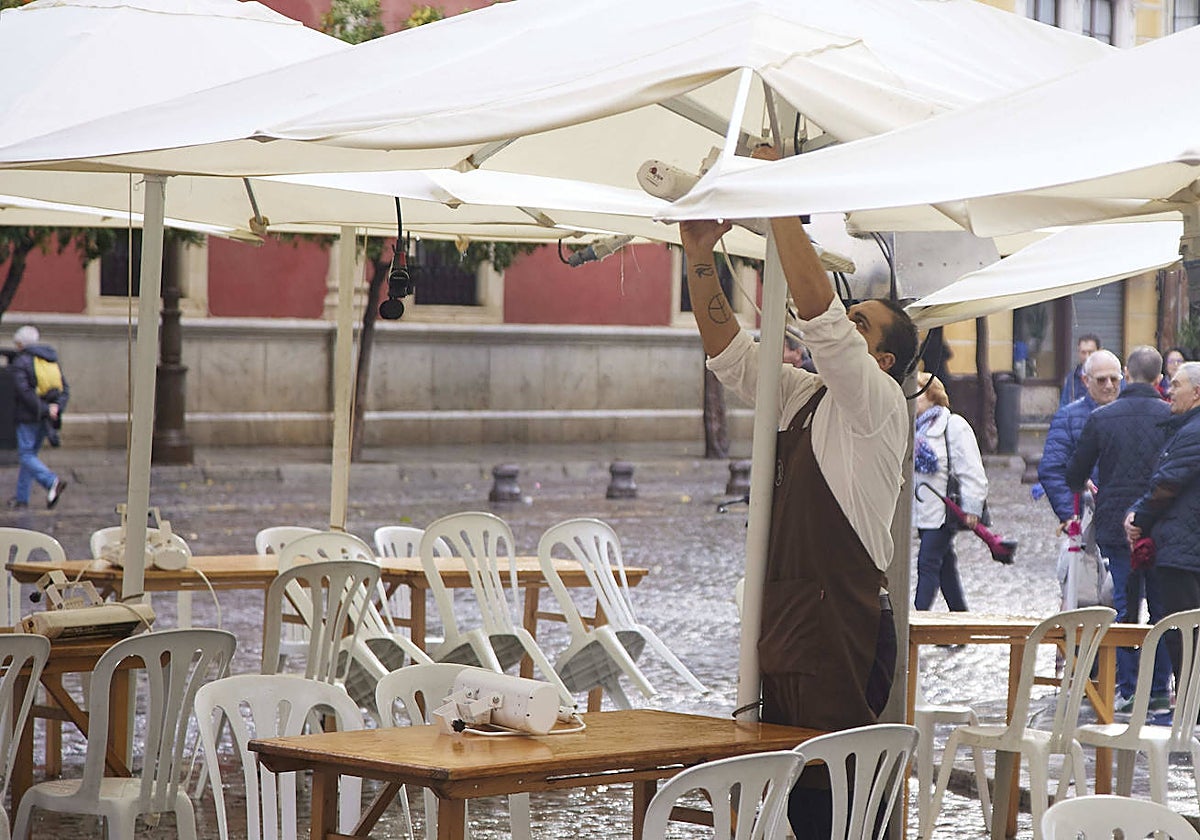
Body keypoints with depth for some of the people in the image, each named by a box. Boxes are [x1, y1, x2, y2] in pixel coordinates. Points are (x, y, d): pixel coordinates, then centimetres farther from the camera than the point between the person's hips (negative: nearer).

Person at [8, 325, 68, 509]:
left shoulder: (21, 361, -8)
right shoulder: (52, 360, 13)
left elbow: (24, 390, -19)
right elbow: (65, 389, 7)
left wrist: (43, 409, -18)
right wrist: (56, 406, -7)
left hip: (28, 416, -7)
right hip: (45, 418, 7)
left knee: (26, 455, -5)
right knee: (30, 454, 15)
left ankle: (52, 482, -27)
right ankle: (22, 498, 17)